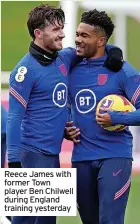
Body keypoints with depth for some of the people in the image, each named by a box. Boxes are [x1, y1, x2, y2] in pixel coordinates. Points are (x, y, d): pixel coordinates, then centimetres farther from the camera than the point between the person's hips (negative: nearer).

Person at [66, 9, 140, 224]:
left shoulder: (121, 71, -7)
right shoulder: (72, 70, 8)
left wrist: (116, 118, -21)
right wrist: (65, 129, 3)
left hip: (114, 155, -5)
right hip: (81, 157, 6)